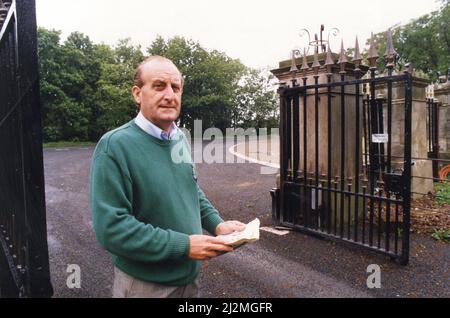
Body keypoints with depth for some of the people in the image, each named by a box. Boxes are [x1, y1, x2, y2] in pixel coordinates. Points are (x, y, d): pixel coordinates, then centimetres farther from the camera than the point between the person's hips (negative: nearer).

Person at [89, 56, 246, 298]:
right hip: (144, 285, -6)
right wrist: (184, 245, -24)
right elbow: (110, 227, -25)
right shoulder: (115, 145, -20)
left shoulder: (181, 139, 2)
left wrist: (217, 224, -1)